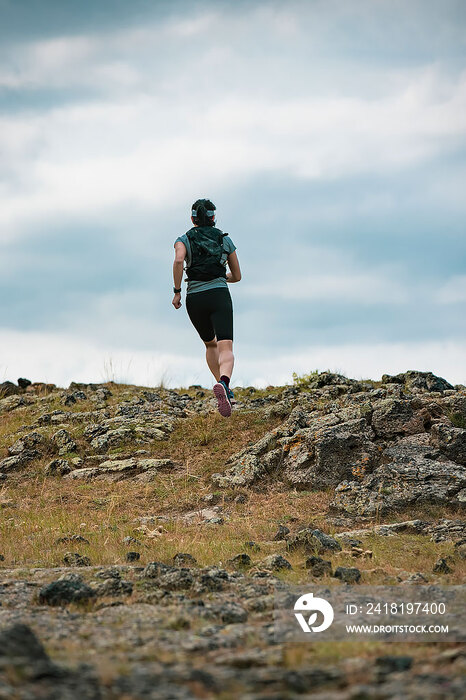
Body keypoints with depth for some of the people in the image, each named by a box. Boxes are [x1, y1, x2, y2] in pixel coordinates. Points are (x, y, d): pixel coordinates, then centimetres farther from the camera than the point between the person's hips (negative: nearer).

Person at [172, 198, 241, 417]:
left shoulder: (184, 239, 8)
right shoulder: (225, 239, 13)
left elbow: (178, 260, -15)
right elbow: (237, 276, 18)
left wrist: (177, 291, -7)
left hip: (195, 299, 1)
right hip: (220, 295, -1)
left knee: (210, 344, 26)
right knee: (226, 348, -15)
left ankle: (225, 390, 23)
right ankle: (223, 383, -45)